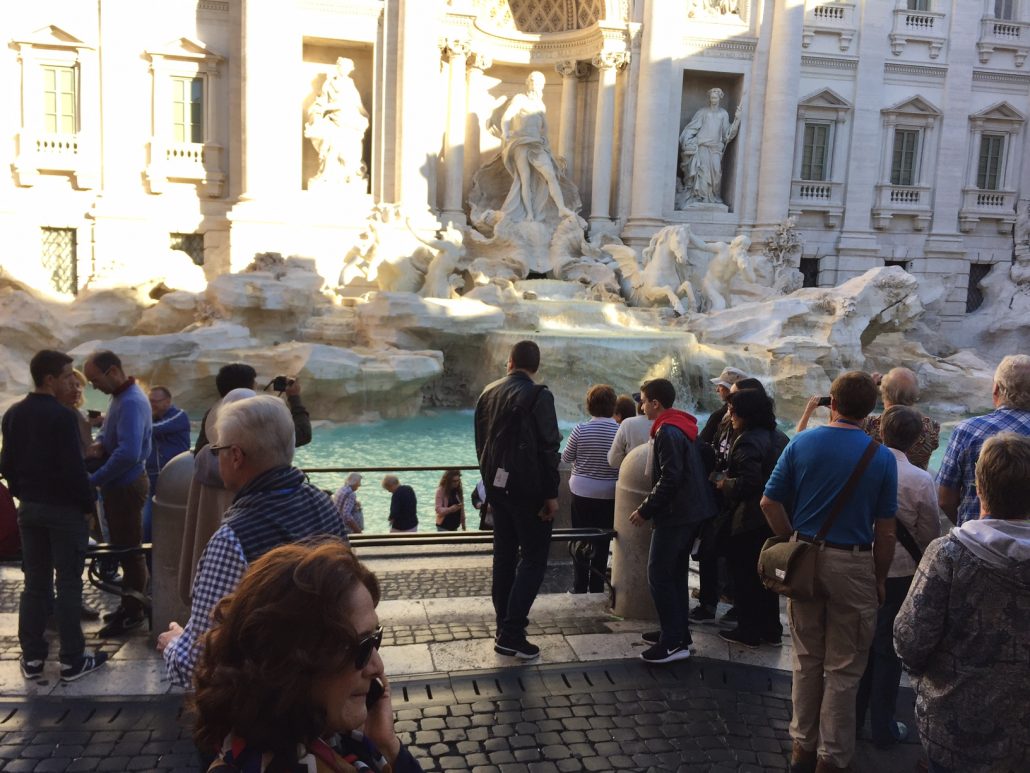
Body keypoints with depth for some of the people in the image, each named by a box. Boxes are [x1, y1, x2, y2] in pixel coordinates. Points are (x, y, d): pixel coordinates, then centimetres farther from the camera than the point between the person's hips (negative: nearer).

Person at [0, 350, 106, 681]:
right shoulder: (62, 416, -18)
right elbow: (73, 467, -20)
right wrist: (87, 503, -8)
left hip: (28, 507, 7)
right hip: (63, 508, -7)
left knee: (34, 583, 13)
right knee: (68, 584, 0)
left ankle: (31, 657, 19)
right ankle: (72, 660, 6)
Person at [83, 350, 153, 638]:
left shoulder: (132, 402, -23)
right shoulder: (120, 397, 9)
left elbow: (128, 453, -32)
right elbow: (109, 433, 21)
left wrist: (92, 480, -24)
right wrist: (99, 444, -3)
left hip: (126, 485, -10)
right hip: (119, 483, 10)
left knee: (129, 548, 1)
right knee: (122, 546, 18)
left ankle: (134, 611, 13)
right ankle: (131, 602, 30)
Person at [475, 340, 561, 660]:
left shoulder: (488, 393, 8)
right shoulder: (538, 395, -13)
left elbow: (481, 442, 14)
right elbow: (548, 448, -16)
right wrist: (551, 494, -11)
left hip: (497, 486, 7)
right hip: (528, 488, -7)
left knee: (504, 555, 13)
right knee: (533, 558, -1)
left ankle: (504, 627, 18)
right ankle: (511, 634, -7)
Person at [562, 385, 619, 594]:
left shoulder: (580, 430, -12)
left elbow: (566, 458, -1)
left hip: (582, 492, 0)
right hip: (609, 495, 0)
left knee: (581, 541, 13)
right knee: (602, 543, 11)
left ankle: (580, 588, 18)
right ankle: (596, 588, 18)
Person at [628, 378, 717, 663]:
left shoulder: (667, 432, -17)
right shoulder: (681, 426, 14)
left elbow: (669, 479, -23)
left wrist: (645, 510, -16)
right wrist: (651, 507, 20)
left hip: (675, 514, -10)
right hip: (691, 511, 10)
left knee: (659, 575, -5)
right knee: (675, 573, 17)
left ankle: (674, 642, -3)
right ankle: (678, 632, 25)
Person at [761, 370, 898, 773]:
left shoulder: (801, 444, -3)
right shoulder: (882, 457, -8)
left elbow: (770, 503, -3)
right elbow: (885, 530, -7)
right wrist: (880, 577, 5)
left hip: (804, 559, 3)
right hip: (853, 564, -2)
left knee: (807, 659, 17)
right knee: (843, 668, 10)